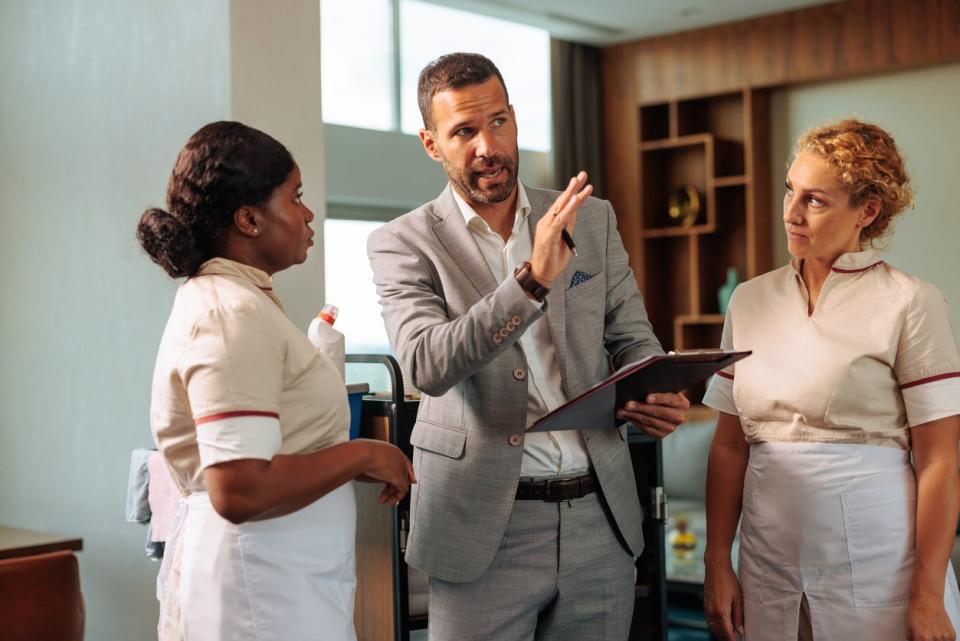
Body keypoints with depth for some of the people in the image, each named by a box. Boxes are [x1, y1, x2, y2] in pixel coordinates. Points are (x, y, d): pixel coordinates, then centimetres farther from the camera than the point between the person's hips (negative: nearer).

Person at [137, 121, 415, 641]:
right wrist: (361, 454, -16)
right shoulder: (234, 316, -19)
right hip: (264, 597, -10)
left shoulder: (217, 298, 12)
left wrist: (358, 466, 9)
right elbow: (239, 490, -27)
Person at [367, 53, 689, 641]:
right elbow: (428, 365, -18)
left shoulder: (593, 220, 7)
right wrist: (534, 278, -28)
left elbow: (633, 337, 13)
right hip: (486, 526, -3)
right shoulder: (404, 244, -4)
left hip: (599, 515, 3)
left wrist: (659, 395, -9)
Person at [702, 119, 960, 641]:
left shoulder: (909, 303, -6)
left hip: (876, 561, -4)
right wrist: (717, 563, 2)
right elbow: (730, 444, 7)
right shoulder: (750, 300, 6)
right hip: (770, 567, 4)